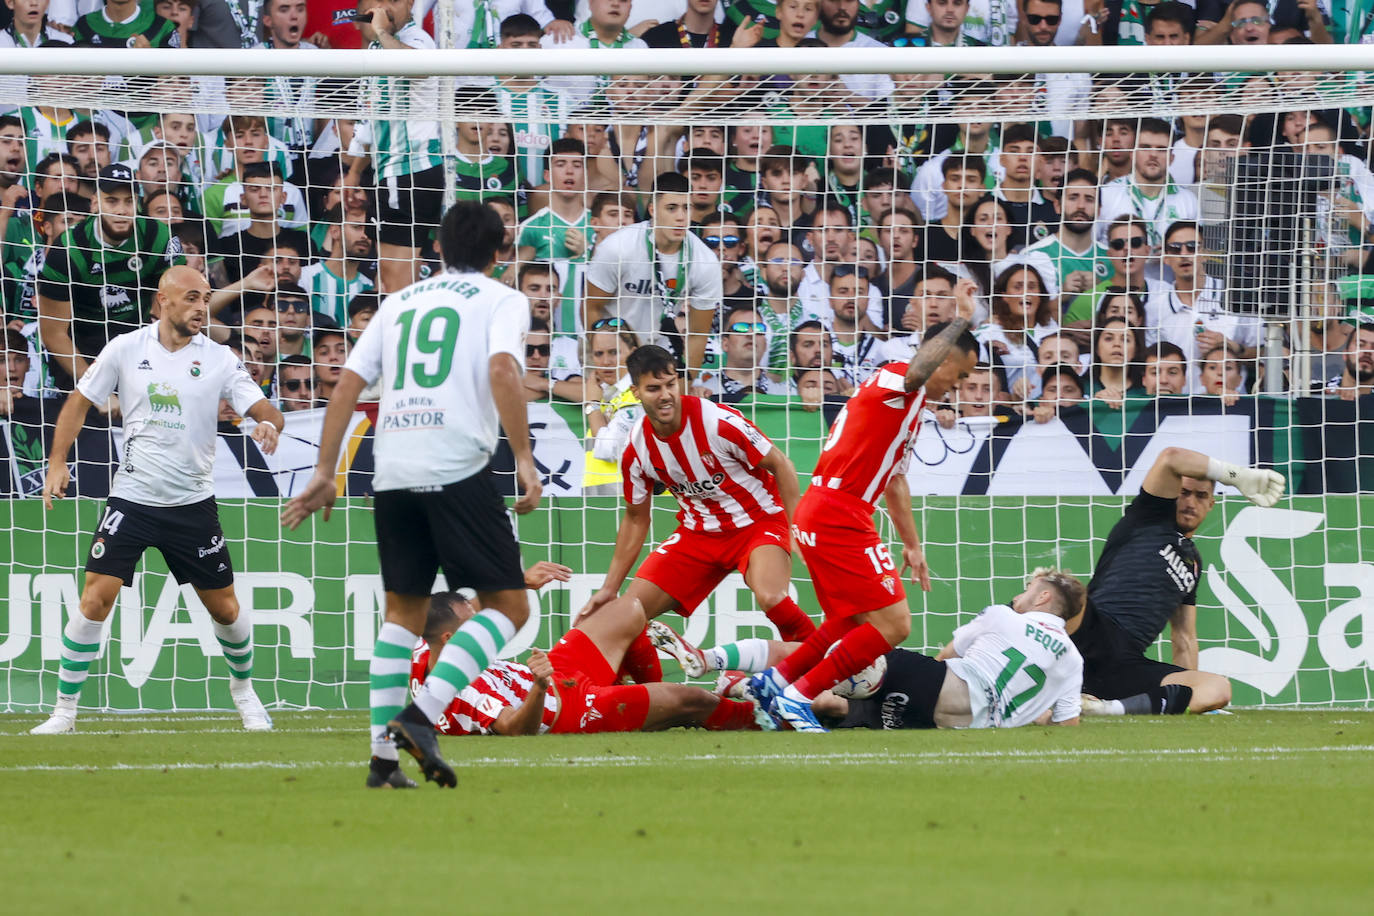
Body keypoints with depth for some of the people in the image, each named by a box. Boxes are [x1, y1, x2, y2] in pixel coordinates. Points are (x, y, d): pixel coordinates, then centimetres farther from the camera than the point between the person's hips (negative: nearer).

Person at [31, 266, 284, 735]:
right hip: (132, 499, -1)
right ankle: (64, 711, -5)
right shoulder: (125, 349, -2)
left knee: (224, 608, 7)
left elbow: (265, 411, -7)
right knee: (96, 599, -13)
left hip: (192, 503, 1)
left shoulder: (219, 359, -2)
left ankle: (243, 689, 35)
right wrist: (58, 463, 0)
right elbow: (79, 402, 8)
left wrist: (269, 424, -31)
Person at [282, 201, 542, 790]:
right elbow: (502, 370, -12)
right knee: (508, 605, 1)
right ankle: (422, 715, -18)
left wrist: (325, 471, 17)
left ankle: (384, 750, 6)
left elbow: (348, 383, 15)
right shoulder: (502, 301, 7)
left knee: (404, 609, 16)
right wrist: (524, 460, -13)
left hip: (392, 472, 5)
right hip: (458, 468, -5)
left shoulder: (400, 302, 21)